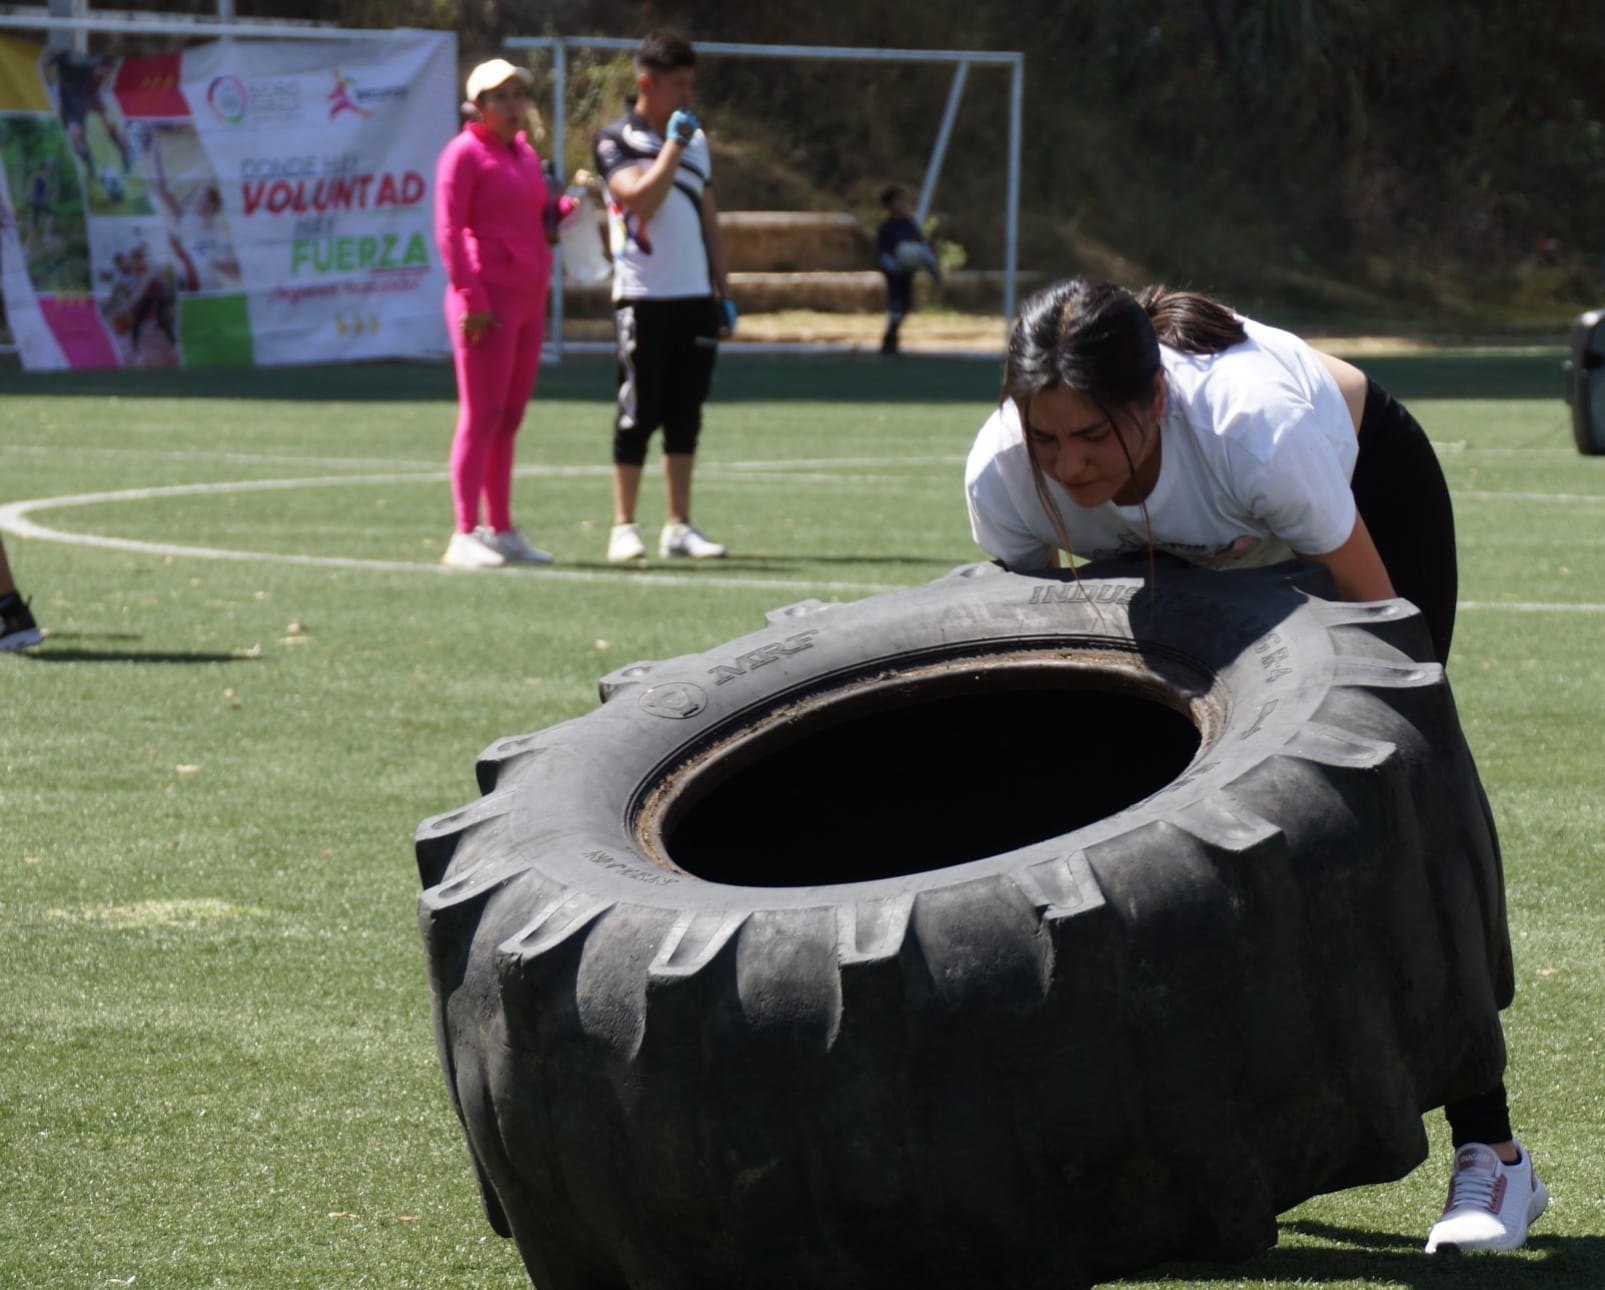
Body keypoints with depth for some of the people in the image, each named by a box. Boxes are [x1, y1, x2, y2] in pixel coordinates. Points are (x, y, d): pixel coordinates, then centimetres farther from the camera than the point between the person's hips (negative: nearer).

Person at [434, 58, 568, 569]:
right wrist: (471, 297, -17)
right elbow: (449, 230, -12)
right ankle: (465, 535, -8)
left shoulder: (526, 153, 18)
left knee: (508, 419, 10)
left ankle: (500, 530, 16)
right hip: (488, 303, -8)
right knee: (482, 416, -9)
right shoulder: (465, 153, -6)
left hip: (528, 297, 8)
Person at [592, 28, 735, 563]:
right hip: (643, 298, -6)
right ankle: (624, 527, 2)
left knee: (686, 414, 6)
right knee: (639, 414, -4)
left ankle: (679, 527, 11)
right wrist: (674, 144, -15)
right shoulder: (615, 140, -4)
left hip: (695, 297, 6)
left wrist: (723, 292, 14)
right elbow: (643, 198, -20)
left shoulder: (696, 140, 14)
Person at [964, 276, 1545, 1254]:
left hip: (1374, 489, -4)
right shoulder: (1003, 476, -32)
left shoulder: (1260, 432, -45)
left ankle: (1491, 1154, -10)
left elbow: (1375, 623, -30)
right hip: (1185, 558, 4)